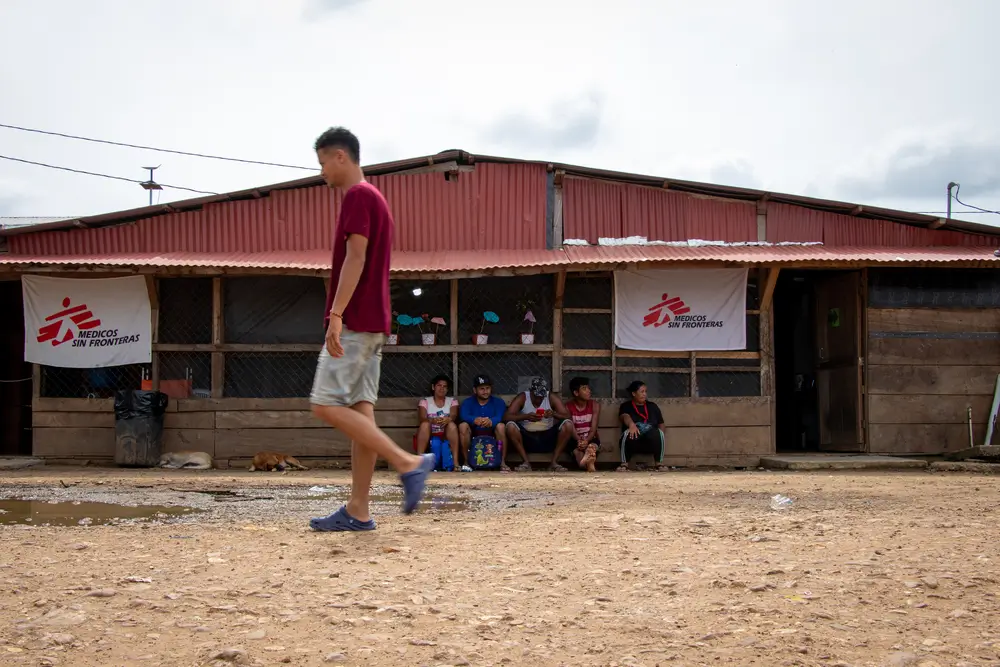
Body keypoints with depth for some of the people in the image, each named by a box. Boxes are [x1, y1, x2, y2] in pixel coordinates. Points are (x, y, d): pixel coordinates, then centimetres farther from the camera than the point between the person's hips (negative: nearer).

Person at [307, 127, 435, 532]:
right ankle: (357, 511, 4)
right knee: (359, 410, 5)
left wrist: (336, 314, -24)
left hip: (354, 320, -10)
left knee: (326, 404, -11)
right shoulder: (375, 198, 22)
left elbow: (355, 258, -18)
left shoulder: (357, 196, -8)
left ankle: (409, 462, -16)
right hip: (372, 322, 10)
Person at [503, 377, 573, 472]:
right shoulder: (522, 398, -6)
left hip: (547, 438, 1)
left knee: (568, 424, -22)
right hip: (526, 438, -1)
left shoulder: (551, 397, -3)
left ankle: (554, 462, -13)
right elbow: (506, 417, -17)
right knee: (510, 426, -29)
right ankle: (526, 463, -16)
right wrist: (526, 416, -34)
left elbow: (567, 416, -9)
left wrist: (554, 414, -31)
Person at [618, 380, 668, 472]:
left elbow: (661, 425, 14)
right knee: (628, 433, -35)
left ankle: (659, 463, -21)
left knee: (658, 433, -31)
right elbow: (625, 416, -12)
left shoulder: (652, 406, 20)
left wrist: (662, 443, -6)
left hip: (651, 442, 2)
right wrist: (631, 424, -37)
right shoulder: (626, 406, 11)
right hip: (633, 441, -2)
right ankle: (625, 463, -27)